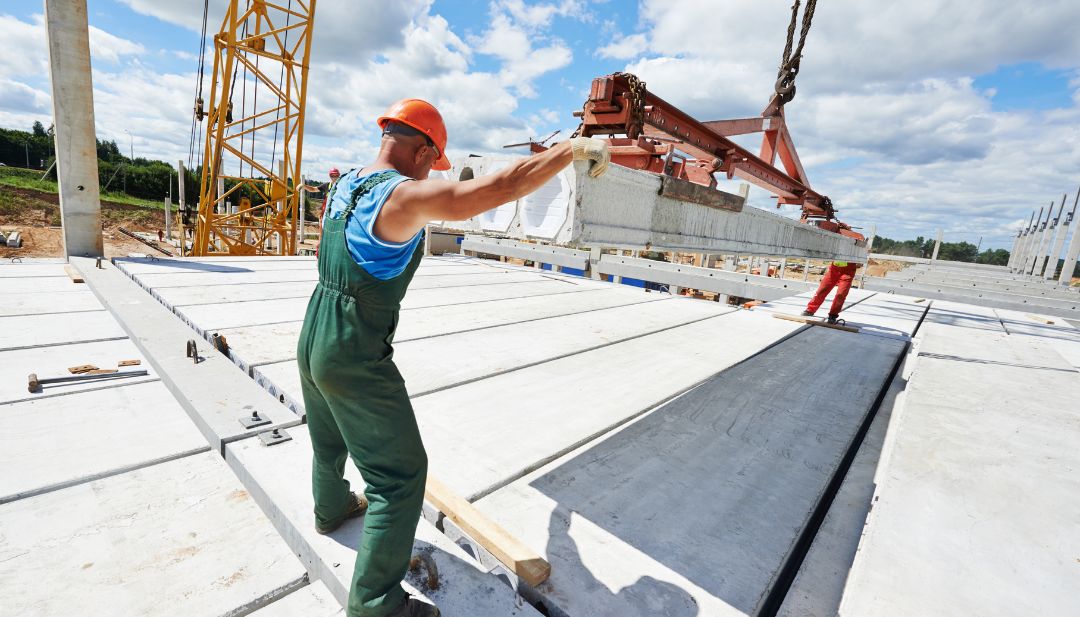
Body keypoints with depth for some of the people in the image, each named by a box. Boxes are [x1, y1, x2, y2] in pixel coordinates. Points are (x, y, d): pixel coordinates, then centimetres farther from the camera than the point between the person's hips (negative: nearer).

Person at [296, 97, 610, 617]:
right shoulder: (403, 195, -22)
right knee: (399, 475, 3)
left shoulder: (347, 182, 6)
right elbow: (501, 186, -28)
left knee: (329, 444, 32)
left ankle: (332, 508, 59)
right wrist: (573, 148, -18)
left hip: (312, 341, 10)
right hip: (356, 361, -10)